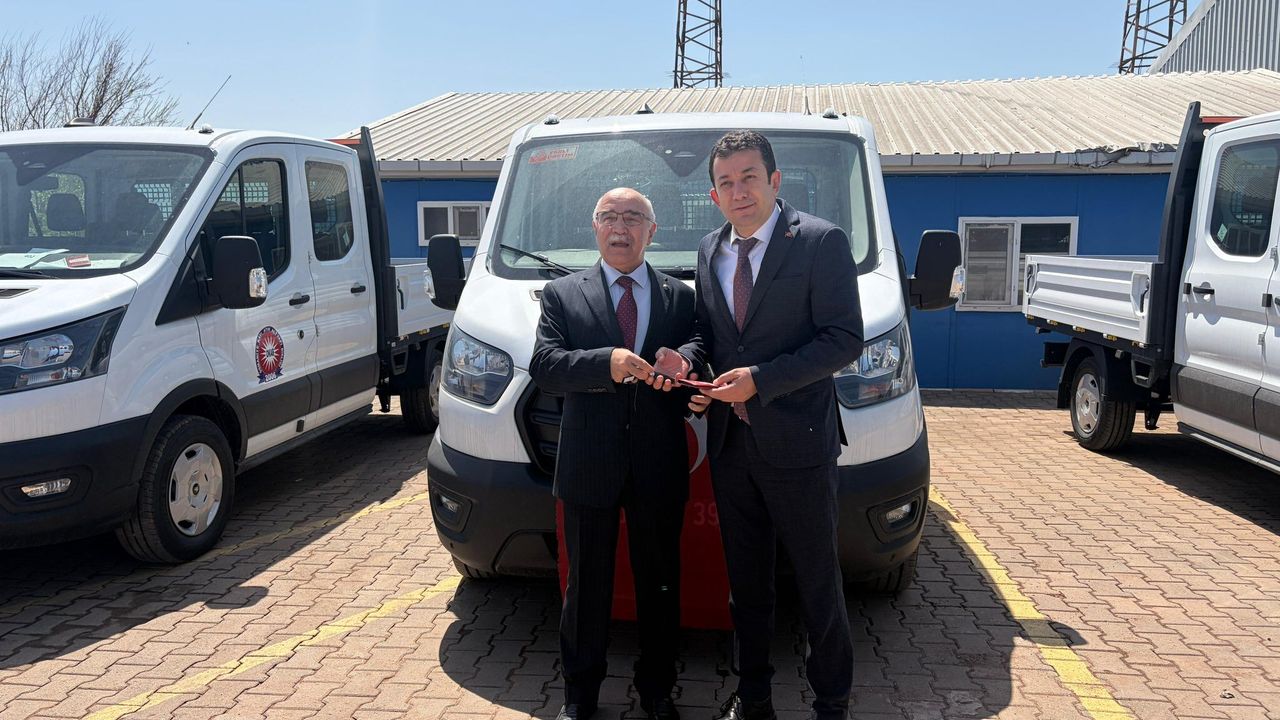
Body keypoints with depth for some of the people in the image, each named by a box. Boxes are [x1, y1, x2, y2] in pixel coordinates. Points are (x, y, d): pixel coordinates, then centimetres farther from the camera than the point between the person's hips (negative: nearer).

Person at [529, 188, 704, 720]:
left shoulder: (681, 298, 8)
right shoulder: (562, 294, 5)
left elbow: (697, 366, -1)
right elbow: (543, 365, -9)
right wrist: (606, 362, -24)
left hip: (660, 467, 1)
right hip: (589, 465, -1)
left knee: (660, 582, 13)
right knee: (587, 583, 12)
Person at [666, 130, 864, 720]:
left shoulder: (822, 242, -9)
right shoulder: (709, 252, 11)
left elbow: (844, 339, -14)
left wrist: (760, 379, -21)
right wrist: (688, 356, -6)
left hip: (797, 444, -6)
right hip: (730, 444, 6)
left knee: (817, 581, 8)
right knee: (746, 581, 18)